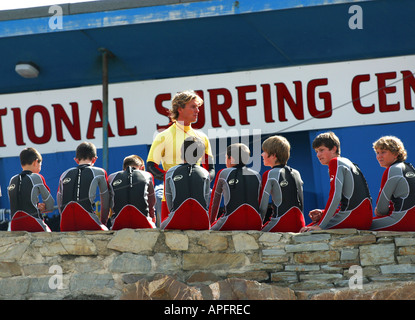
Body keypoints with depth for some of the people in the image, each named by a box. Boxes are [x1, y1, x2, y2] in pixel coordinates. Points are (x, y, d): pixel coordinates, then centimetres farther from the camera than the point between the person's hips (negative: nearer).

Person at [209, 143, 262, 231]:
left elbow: (214, 201, 19)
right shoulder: (256, 175, 15)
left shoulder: (223, 174, 7)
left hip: (231, 224, -4)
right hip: (254, 225, 4)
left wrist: (212, 221, 33)